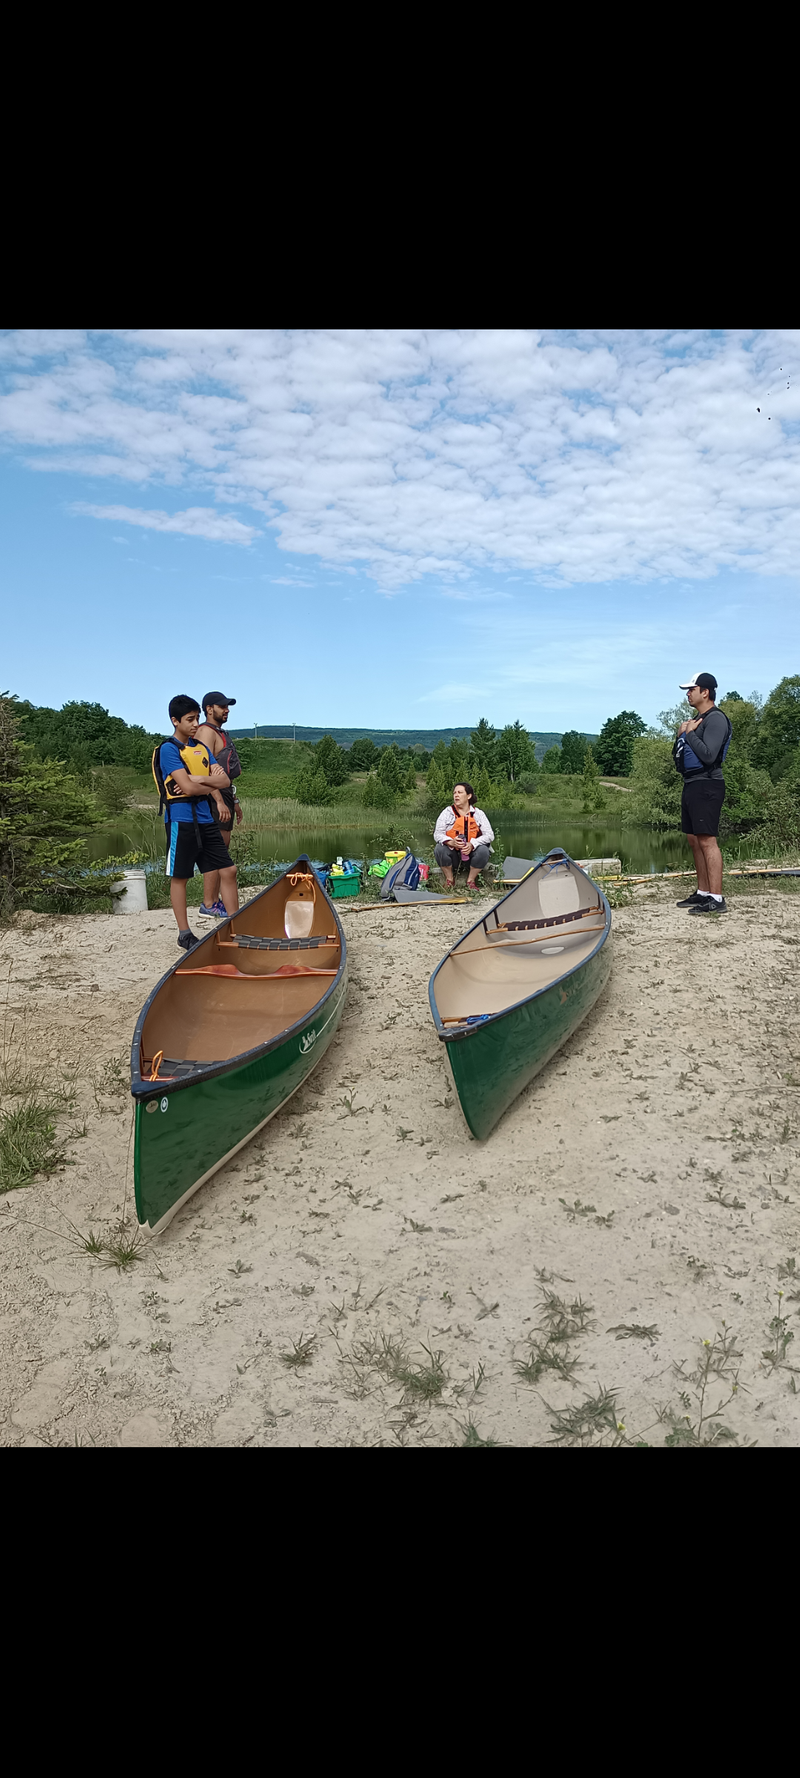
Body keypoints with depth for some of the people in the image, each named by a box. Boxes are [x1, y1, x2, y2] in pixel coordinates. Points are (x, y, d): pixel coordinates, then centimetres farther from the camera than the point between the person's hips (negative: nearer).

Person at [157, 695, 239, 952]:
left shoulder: (201, 748, 14)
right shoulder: (169, 749, -8)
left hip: (205, 819, 7)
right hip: (181, 820, -7)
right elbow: (188, 787, -19)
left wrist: (199, 779, -13)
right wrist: (213, 789, -3)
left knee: (228, 871, 5)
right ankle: (184, 934, 11)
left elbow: (225, 780, 4)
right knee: (179, 877, 3)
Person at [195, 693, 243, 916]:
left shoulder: (219, 733, 23)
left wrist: (234, 801, 26)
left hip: (224, 798, 11)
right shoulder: (206, 731, -10)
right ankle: (208, 904, -9)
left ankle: (215, 901, 15)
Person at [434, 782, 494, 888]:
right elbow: (437, 834, -6)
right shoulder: (447, 812, 2)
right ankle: (449, 880, -8)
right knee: (439, 849, -30)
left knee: (483, 851, -29)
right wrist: (451, 842, -29)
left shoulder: (478, 813, 4)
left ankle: (471, 881, -8)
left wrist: (472, 844, -22)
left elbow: (489, 835, -4)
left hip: (471, 851, 1)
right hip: (452, 853, 0)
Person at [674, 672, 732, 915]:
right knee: (694, 840, 11)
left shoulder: (716, 719, -10)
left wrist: (690, 733, -11)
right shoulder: (696, 720, 20)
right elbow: (678, 756, 22)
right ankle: (703, 893, 18)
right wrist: (680, 736, 5)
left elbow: (708, 755, -22)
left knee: (707, 840, -14)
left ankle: (716, 899, -15)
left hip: (706, 786, -10)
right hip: (691, 784, 10)